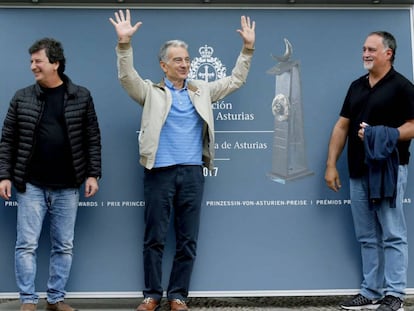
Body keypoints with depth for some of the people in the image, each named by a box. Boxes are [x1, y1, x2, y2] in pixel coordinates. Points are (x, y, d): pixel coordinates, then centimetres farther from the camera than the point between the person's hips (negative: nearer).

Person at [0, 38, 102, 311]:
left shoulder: (81, 96, 2)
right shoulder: (22, 98, 3)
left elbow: (93, 139, 3)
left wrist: (93, 174, -4)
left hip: (67, 187, 0)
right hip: (31, 185, 0)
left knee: (64, 246, 7)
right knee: (27, 244, 0)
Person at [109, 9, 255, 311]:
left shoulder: (202, 90, 13)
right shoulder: (151, 91, 5)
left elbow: (236, 80, 16)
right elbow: (127, 77, -11)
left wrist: (248, 48, 6)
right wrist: (124, 43, -24)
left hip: (192, 173, 3)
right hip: (159, 172, -2)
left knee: (188, 240, 6)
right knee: (155, 238, 4)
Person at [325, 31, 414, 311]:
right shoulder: (356, 86, 15)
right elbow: (342, 126, 14)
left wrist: (382, 136, -25)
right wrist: (331, 165, 8)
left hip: (388, 170, -7)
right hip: (358, 171, 7)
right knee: (367, 237, 11)